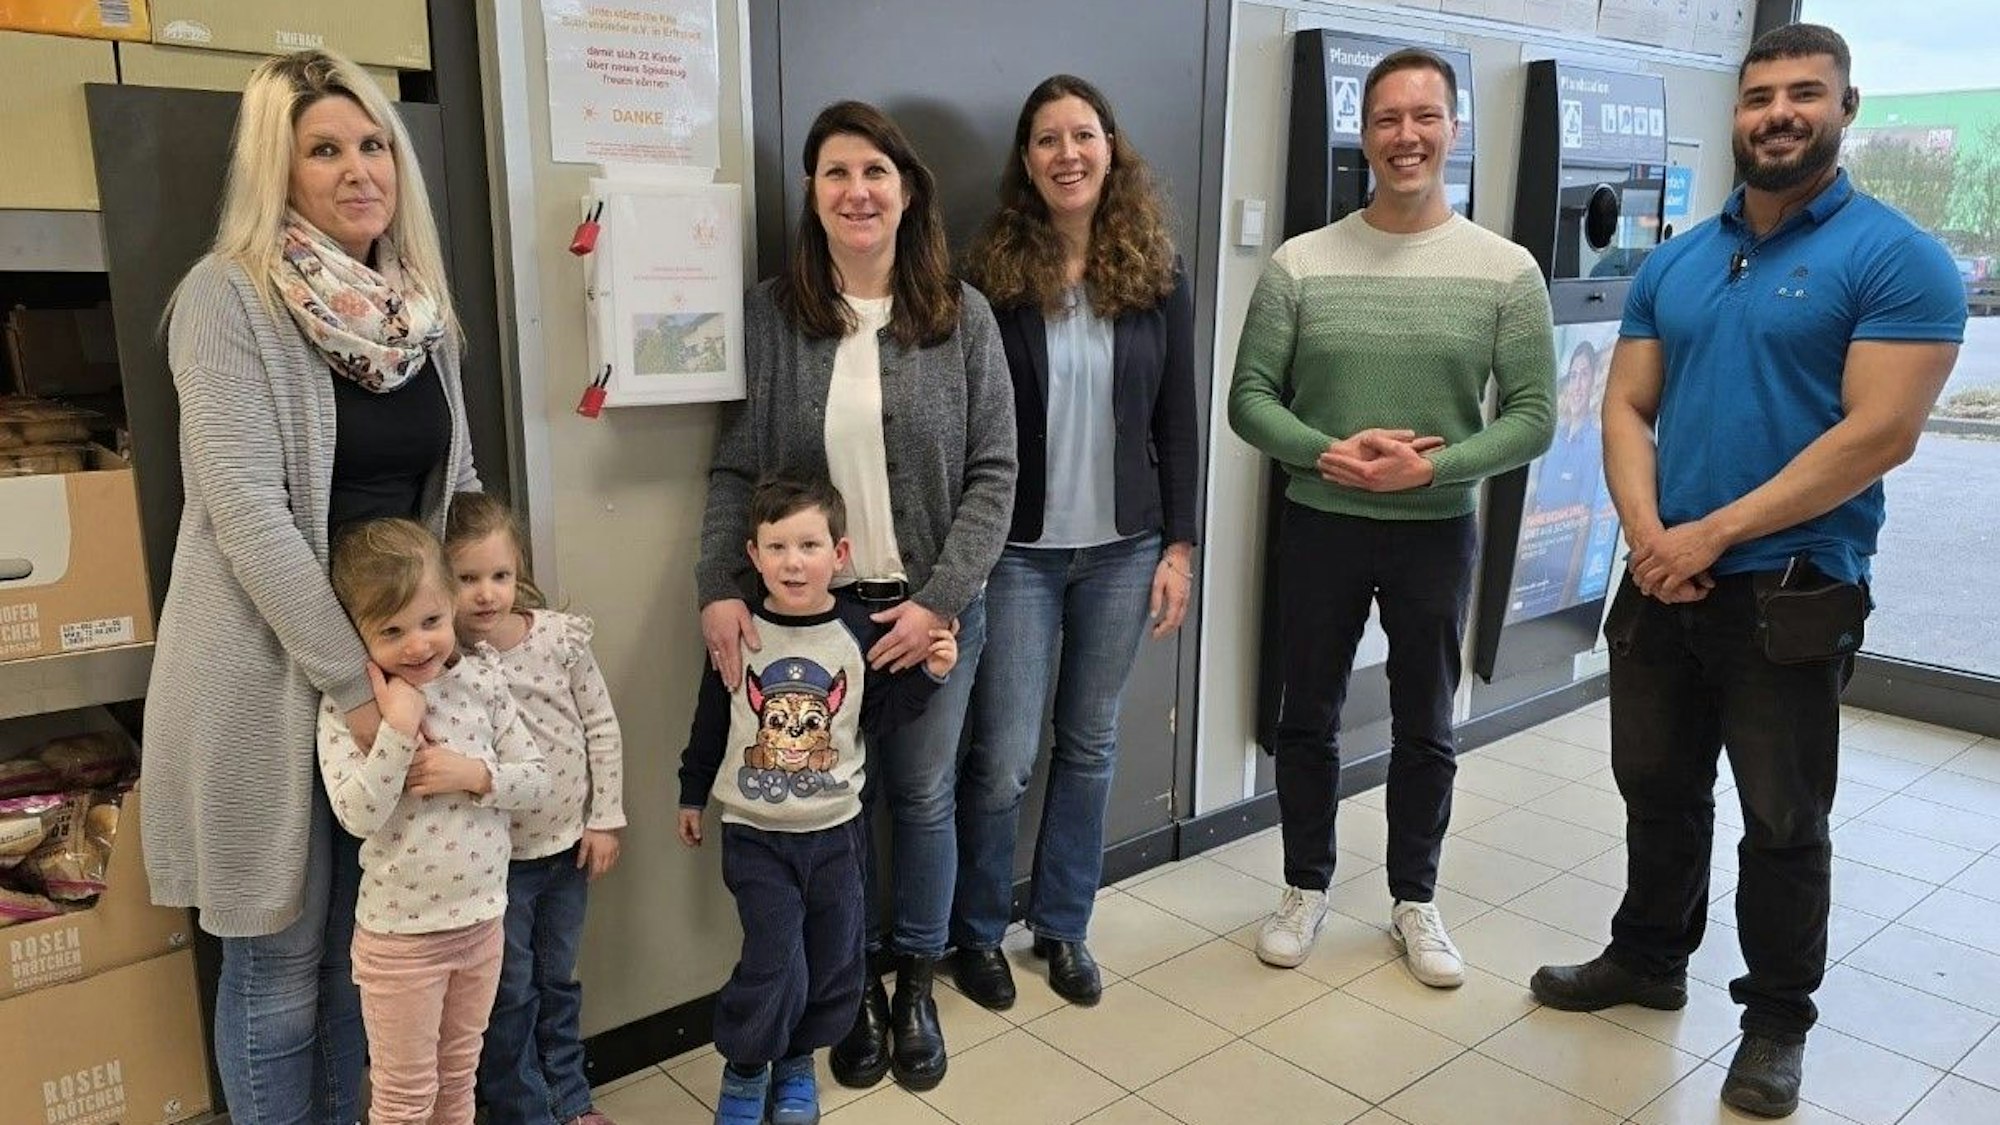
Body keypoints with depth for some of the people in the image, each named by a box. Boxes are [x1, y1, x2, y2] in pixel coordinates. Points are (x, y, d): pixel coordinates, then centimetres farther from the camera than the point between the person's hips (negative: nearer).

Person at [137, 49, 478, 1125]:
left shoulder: (420, 307, 6)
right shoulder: (228, 294, -11)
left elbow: (457, 485, 12)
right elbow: (244, 506, -19)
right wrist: (353, 682, -20)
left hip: (395, 660, 6)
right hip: (270, 673, -5)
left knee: (360, 942, 18)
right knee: (278, 955, 9)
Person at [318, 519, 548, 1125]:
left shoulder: (482, 680, -5)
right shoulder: (346, 706, -13)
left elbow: (537, 780, -2)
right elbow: (357, 815, -23)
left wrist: (473, 774, -19)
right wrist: (397, 729, -29)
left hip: (482, 919, 3)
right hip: (400, 934, -3)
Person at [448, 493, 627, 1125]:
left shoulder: (560, 636, -9)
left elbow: (602, 727, -2)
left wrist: (605, 818, -1)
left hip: (568, 843, 3)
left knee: (558, 980, 20)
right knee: (509, 993, 11)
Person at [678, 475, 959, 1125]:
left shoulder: (861, 632, -8)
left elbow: (877, 718, 0)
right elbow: (710, 722, 4)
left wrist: (930, 674, -13)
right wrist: (692, 796, 12)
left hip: (836, 830, 2)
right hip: (755, 834, -2)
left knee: (834, 960, 12)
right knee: (774, 961, -6)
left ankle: (796, 1061, 37)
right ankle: (744, 1069, 21)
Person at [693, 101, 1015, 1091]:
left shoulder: (962, 315, -2)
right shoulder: (768, 315, -2)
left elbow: (992, 471, -3)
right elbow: (733, 469, -1)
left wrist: (940, 599, -11)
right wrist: (719, 587, -14)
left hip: (933, 608, 0)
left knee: (923, 796, 12)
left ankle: (916, 983, 34)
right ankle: (850, 990, 33)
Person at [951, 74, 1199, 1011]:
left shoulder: (1155, 273, 3)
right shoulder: (991, 275, -5)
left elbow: (1177, 420, 5)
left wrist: (1179, 545, 1)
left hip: (1123, 549, 3)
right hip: (1018, 551, -2)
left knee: (1089, 744, 12)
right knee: (1003, 757, 0)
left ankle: (1062, 926, 30)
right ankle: (977, 931, 23)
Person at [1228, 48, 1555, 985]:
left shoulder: (1507, 271, -4)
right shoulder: (1299, 264, -5)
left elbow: (1533, 417, -4)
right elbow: (1249, 398, -3)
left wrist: (1431, 466, -19)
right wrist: (1328, 453, -19)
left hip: (1437, 533, 0)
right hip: (1319, 526, 0)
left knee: (1425, 731, 13)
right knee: (1308, 720, 13)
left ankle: (1414, 900, 33)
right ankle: (1307, 886, 33)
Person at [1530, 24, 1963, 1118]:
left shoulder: (1896, 258, -8)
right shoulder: (1673, 263, 9)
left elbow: (1879, 435, -16)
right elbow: (1626, 408, 6)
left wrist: (1712, 534, -18)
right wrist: (1646, 530, -11)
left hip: (1791, 594, -5)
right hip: (1661, 583, 5)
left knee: (1783, 824, 8)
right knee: (1658, 791, 18)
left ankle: (1777, 1019, 27)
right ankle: (1647, 958, 37)